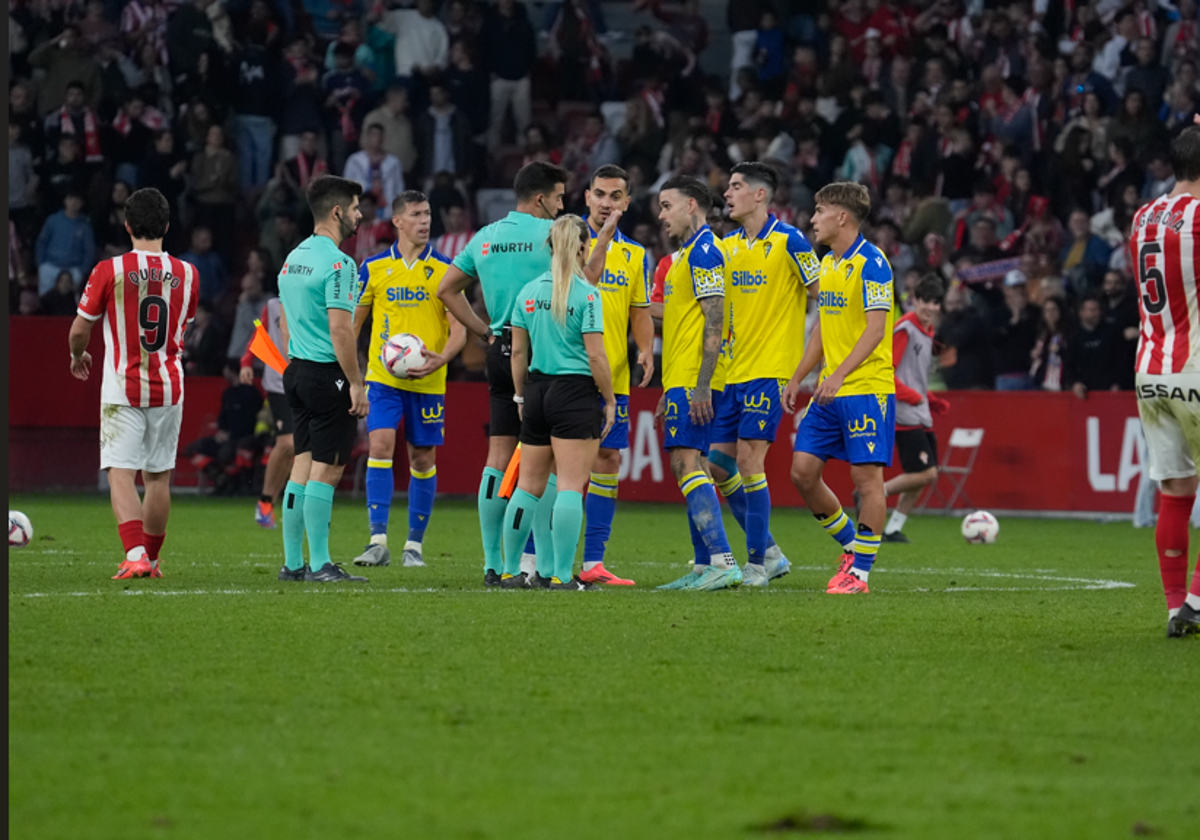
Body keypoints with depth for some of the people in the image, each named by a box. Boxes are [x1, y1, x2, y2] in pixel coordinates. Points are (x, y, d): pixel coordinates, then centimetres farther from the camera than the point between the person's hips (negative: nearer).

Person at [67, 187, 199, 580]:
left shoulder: (109, 271, -10)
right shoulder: (187, 274, 1)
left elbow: (80, 329, -3)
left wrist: (78, 356, 19)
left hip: (122, 390, -3)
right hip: (168, 387, 3)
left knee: (120, 473, -5)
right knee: (158, 476, 13)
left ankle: (135, 555, -23)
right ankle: (151, 559, 22)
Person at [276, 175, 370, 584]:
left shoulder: (293, 258, 13)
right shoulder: (337, 263, -15)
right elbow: (340, 329, -19)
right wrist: (356, 383, -15)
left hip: (298, 371, 9)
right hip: (328, 374, -9)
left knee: (302, 466, 10)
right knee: (326, 470, -5)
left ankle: (292, 563, 11)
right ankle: (319, 564, -5)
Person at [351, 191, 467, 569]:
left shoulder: (445, 270, 1)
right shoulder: (374, 268, 3)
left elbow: (459, 328, -1)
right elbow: (352, 322, 12)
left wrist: (441, 357, -21)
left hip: (428, 381, 0)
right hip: (383, 377, 0)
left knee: (423, 459, 5)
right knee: (380, 446, -15)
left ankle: (414, 544, 17)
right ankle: (378, 541, -17)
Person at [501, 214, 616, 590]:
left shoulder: (529, 292, 7)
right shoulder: (586, 295, -10)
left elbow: (518, 351, 11)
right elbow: (595, 354, -12)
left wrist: (521, 396, 21)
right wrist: (609, 400, -2)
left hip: (538, 390, 6)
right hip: (576, 391, -6)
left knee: (529, 485, 12)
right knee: (571, 486, -5)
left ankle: (511, 570, 14)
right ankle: (562, 575, -8)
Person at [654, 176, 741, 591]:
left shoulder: (704, 251, -12)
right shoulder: (687, 254, 20)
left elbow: (714, 321, -18)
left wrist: (701, 385, -23)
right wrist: (669, 390, 25)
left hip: (694, 380, -10)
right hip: (681, 379, 10)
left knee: (687, 462, -16)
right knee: (687, 465, 10)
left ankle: (723, 562, -21)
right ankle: (705, 567, 11)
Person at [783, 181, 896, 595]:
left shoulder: (870, 263, -12)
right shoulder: (828, 263, 14)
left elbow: (876, 330, -19)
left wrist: (840, 374, -28)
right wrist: (797, 379, 20)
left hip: (866, 388, -9)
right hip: (830, 390, 9)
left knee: (866, 476, -6)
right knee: (803, 472, 4)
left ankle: (860, 572, -1)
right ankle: (852, 545, 20)